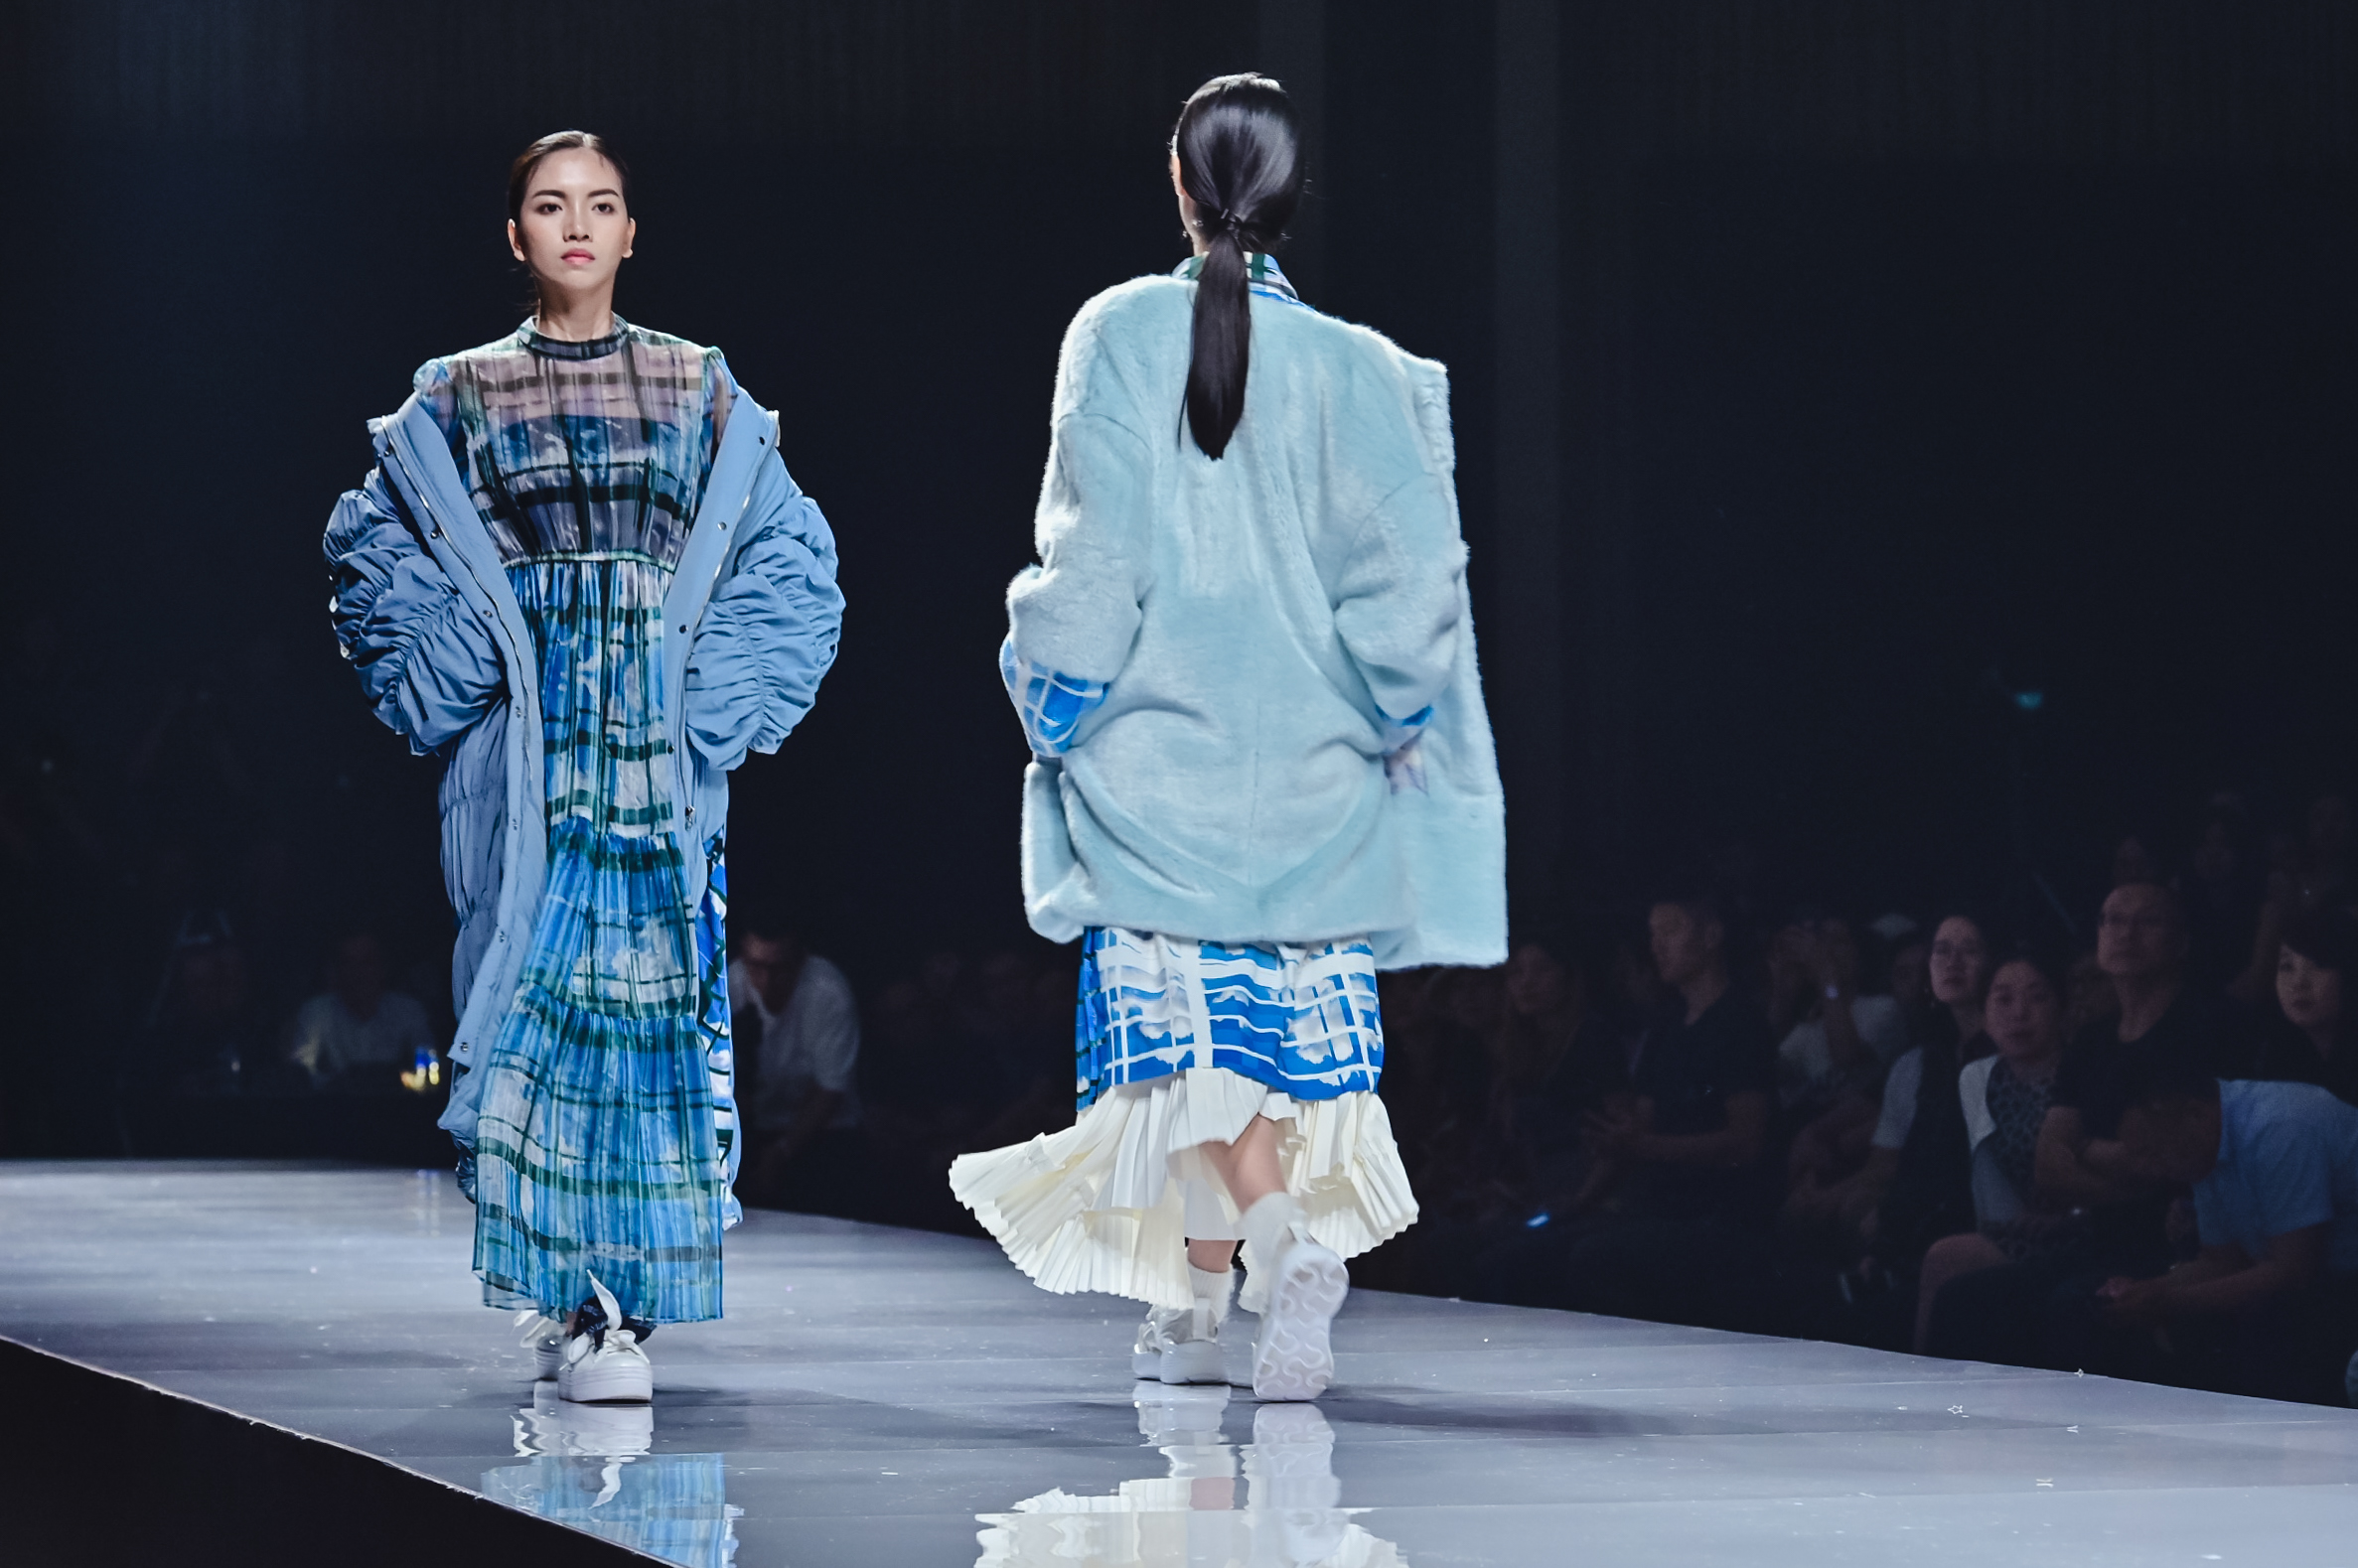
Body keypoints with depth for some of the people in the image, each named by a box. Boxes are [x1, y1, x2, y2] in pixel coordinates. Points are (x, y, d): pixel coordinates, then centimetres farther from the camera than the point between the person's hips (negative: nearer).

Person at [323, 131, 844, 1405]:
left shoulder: (701, 396, 9)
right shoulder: (458, 402, 7)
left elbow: (788, 564, 9)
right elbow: (376, 554, 9)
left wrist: (714, 702, -1)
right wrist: (457, 686, -2)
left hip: (662, 741, 1)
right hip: (523, 750, -1)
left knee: (650, 998, -5)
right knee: (541, 988, -8)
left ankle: (612, 1295, 4)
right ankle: (587, 1307, -5)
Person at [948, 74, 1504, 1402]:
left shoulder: (1119, 339, -7)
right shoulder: (1350, 369, -5)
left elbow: (1094, 552, -7)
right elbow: (1404, 572, -6)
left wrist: (1057, 697, 5)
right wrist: (1394, 717, 7)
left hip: (1156, 743, -1)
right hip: (1307, 750, 1)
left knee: (1186, 1018, 5)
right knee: (1295, 1025, 8)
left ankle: (1276, 1234, -18)